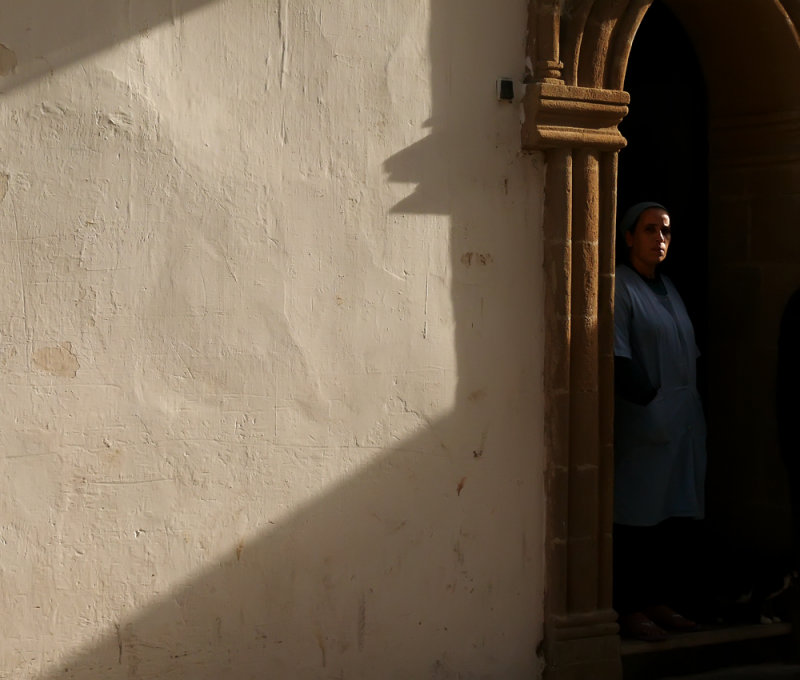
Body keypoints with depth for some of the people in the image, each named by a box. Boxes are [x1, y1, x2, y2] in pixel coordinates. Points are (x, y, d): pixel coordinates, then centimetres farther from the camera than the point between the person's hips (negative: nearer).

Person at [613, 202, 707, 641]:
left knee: (678, 515, 8)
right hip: (644, 422, -8)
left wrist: (691, 402, 10)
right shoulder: (619, 287, -6)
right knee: (637, 515, -5)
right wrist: (648, 394, -19)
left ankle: (661, 601, 17)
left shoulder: (668, 289, 18)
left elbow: (690, 353, 19)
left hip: (683, 420, 8)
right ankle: (630, 609, 2)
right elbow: (618, 358, -15)